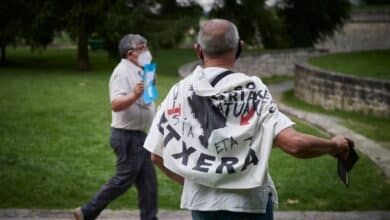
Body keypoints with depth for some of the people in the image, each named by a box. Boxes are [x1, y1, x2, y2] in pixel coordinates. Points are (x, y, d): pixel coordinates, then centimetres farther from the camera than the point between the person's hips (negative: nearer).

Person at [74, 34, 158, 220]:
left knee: (147, 180, 10)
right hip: (127, 136, -10)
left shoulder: (137, 71, 14)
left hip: (138, 135, 10)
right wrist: (134, 95, -48)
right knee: (124, 179, -3)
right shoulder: (122, 72, -18)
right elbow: (116, 104, -33)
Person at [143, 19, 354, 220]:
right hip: (248, 202, -2)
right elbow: (294, 144, -22)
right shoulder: (252, 91, -13)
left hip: (201, 202, 3)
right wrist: (334, 145, -4)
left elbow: (157, 155, -1)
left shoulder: (179, 92, -5)